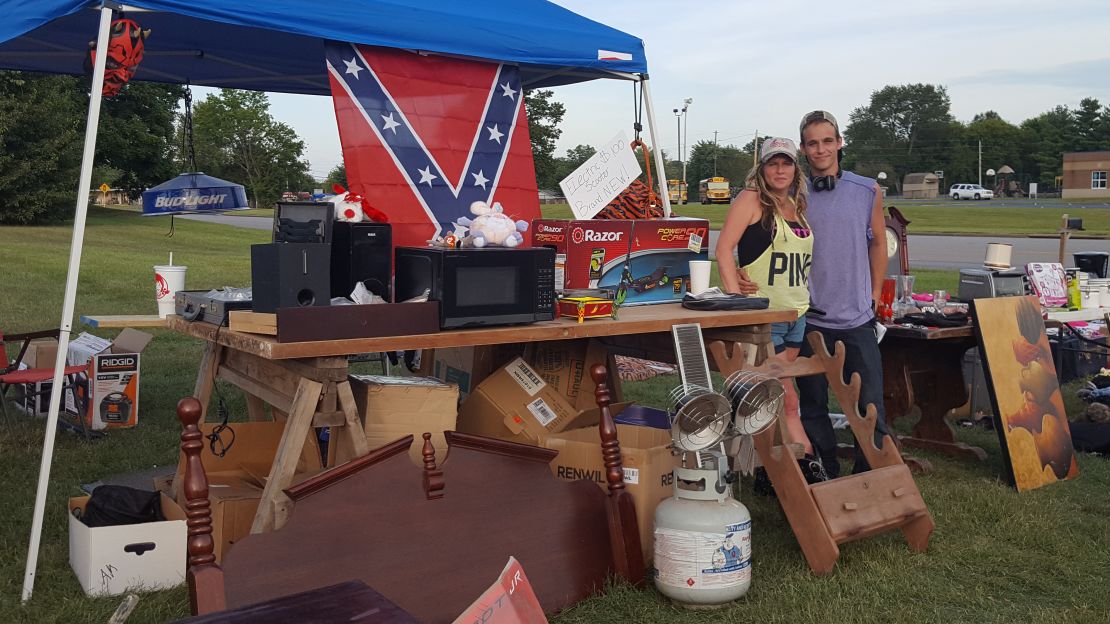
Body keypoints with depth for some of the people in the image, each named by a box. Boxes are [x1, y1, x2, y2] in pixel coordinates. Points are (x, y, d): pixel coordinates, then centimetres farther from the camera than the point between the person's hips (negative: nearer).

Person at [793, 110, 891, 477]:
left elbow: (877, 243, 14)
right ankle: (826, 478, 22)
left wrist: (874, 296, 11)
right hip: (809, 320, 0)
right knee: (813, 406, 8)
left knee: (870, 404, 1)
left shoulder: (868, 192, 4)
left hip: (857, 319, 1)